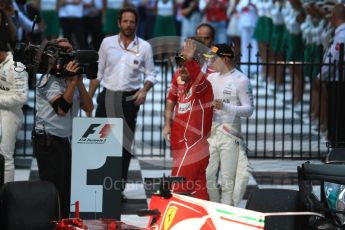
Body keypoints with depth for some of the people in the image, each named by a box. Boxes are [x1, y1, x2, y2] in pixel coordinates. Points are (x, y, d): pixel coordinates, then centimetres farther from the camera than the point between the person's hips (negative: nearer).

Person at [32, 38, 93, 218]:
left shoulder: (72, 80, 9)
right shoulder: (50, 80, -13)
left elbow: (88, 107, 3)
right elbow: (62, 108, -23)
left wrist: (79, 82, -7)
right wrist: (72, 82, -21)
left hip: (64, 140, 8)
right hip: (48, 141, -8)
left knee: (65, 189, 11)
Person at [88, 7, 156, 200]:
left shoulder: (144, 47, 0)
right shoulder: (107, 43, 3)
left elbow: (151, 74, 4)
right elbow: (98, 72, 7)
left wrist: (144, 90, -15)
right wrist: (88, 98, 4)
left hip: (130, 99, -1)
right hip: (107, 97, 1)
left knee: (125, 144, 4)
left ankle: (119, 188, 11)